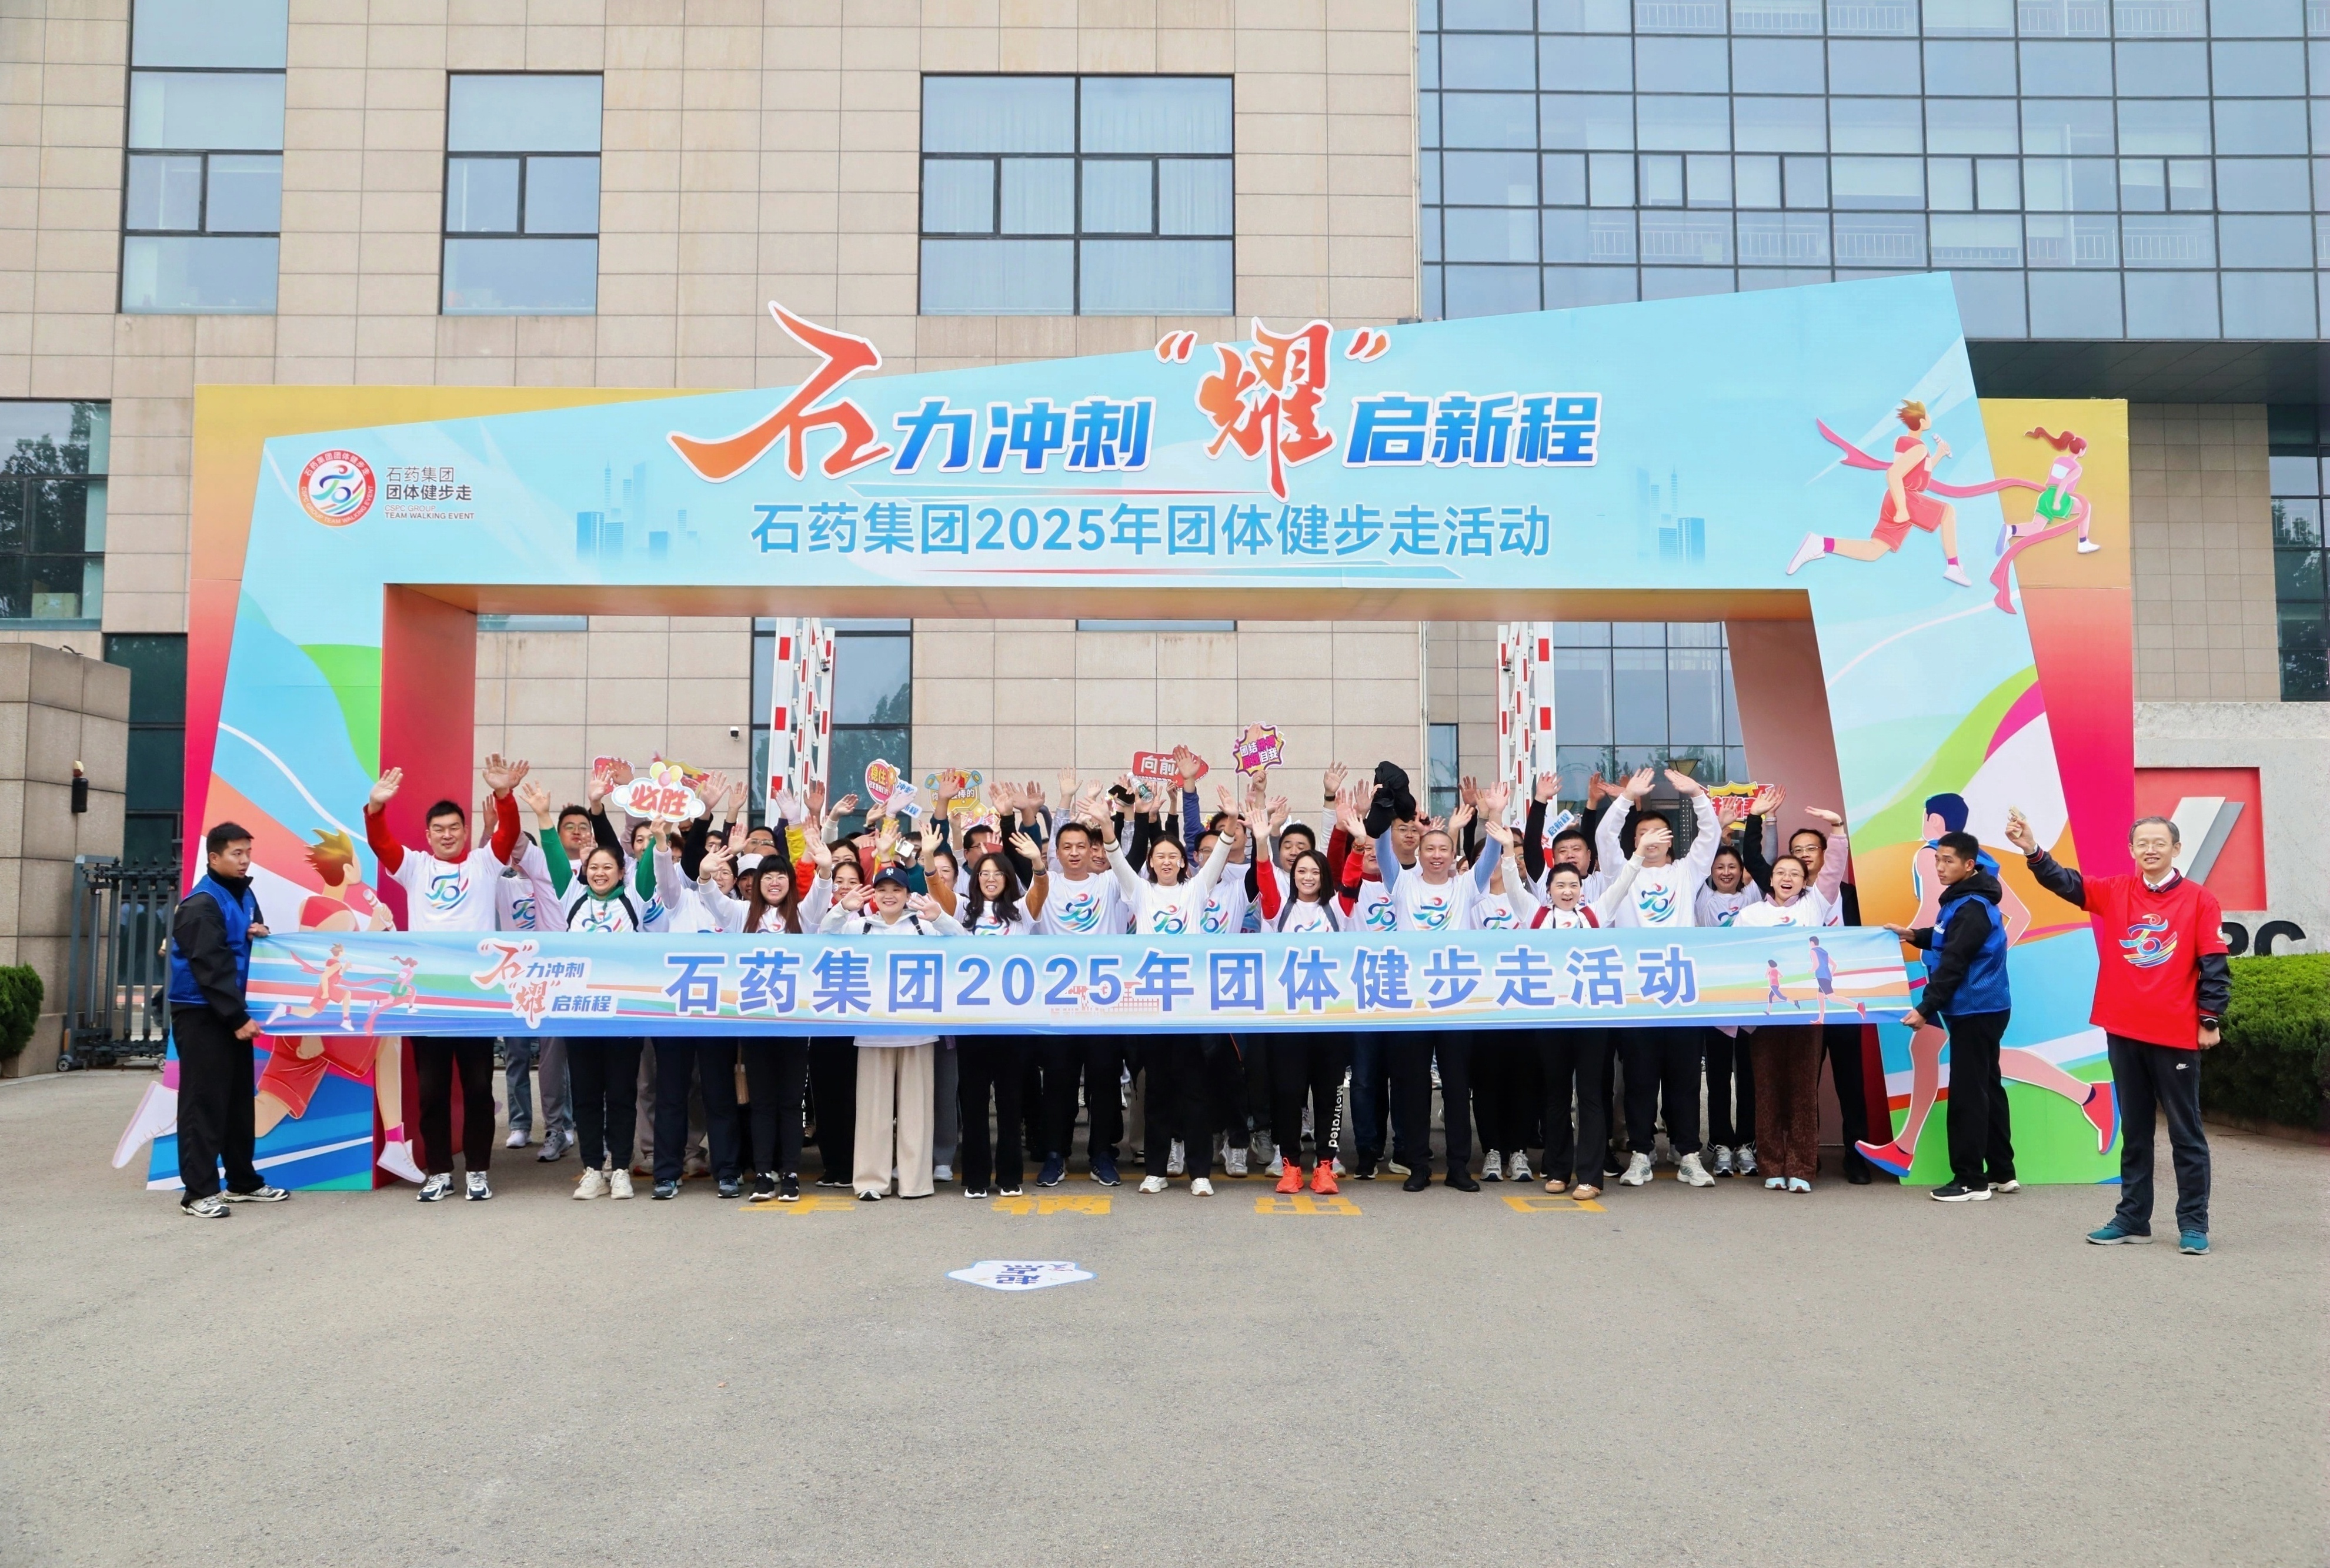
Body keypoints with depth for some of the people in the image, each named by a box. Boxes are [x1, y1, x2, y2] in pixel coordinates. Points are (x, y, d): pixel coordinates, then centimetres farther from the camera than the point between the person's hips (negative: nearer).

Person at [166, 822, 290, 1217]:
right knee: (204, 1102, -6)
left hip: (231, 1013, 9)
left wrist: (260, 935, -3)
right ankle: (198, 1193, -2)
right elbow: (211, 968, -21)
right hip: (200, 1015, -9)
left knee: (240, 1099, 13)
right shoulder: (201, 904, -16)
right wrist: (239, 1018, -23)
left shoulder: (244, 895, 11)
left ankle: (243, 1182, 22)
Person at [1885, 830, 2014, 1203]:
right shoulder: (1964, 899, 11)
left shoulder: (1972, 908, -19)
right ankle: (2001, 1172, 22)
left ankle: (1970, 1180, -1)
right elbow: (1949, 942, 24)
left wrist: (1925, 1009, -23)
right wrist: (1914, 935, 10)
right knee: (1987, 1088, 14)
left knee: (1967, 1094, -6)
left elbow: (1953, 965, -23)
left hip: (1975, 1012, -10)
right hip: (1981, 1009, 10)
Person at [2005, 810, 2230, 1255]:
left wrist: (2211, 1019, -8)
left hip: (2177, 1034, -3)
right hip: (2123, 1032, 3)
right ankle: (2133, 1218, 21)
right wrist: (2033, 850, -22)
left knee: (2186, 1133, 5)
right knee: (2134, 1131, 13)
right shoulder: (2115, 892, 5)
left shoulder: (2200, 901, -3)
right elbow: (2065, 883, -7)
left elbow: (2214, 965, -4)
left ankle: (2193, 1224, 14)